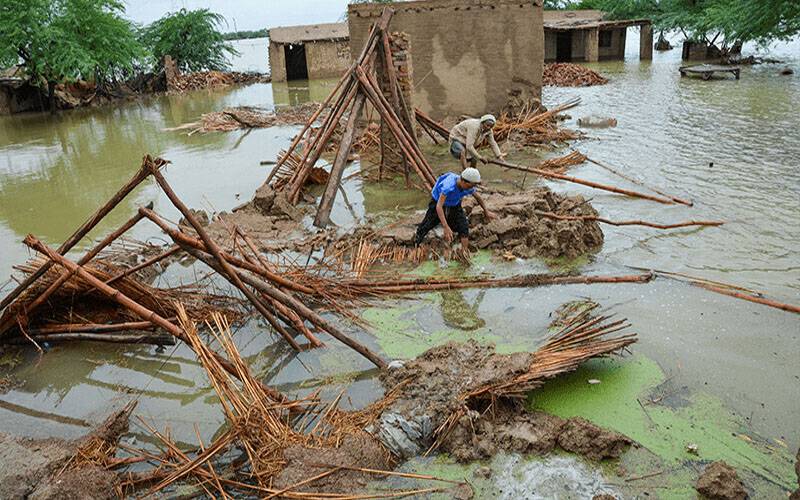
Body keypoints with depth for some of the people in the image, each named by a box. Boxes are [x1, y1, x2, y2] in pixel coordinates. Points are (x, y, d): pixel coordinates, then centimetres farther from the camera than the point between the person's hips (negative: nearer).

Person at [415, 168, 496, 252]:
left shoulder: (469, 187, -25)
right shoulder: (449, 186, -44)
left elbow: (477, 197, 0)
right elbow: (439, 206, -50)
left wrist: (486, 212, 10)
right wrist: (446, 227, -57)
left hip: (455, 205, 4)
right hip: (438, 202, -4)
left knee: (463, 226, -12)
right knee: (427, 225, 6)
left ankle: (465, 251, -5)